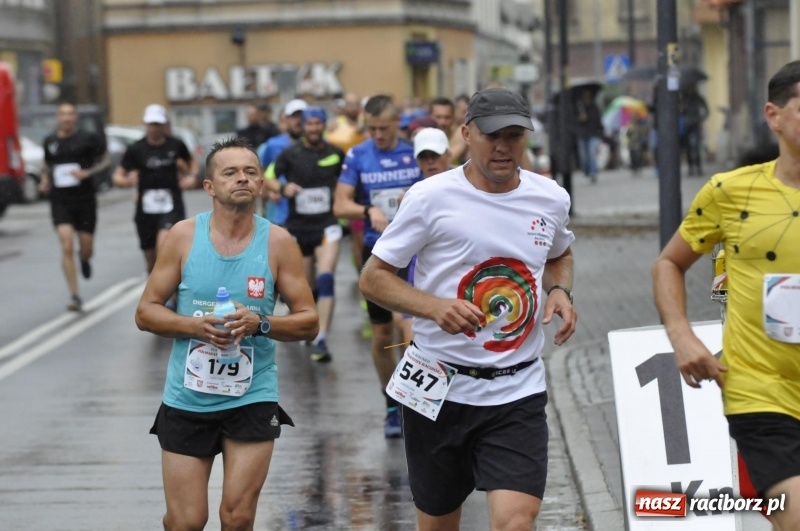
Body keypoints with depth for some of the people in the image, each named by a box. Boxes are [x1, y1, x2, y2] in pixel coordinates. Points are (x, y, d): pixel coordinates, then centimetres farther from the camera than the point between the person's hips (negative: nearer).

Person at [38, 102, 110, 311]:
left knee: (86, 249, 5)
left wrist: (88, 172, -16)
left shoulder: (88, 139, -3)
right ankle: (75, 296, -10)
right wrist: (44, 179, 4)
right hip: (60, 202, 1)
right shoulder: (50, 141, 7)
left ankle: (84, 259, 45)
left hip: (85, 200, -1)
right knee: (67, 248, -13)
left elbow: (106, 159, 1)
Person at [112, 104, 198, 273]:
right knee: (152, 262, 10)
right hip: (146, 209, 2)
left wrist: (192, 176, 0)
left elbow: (192, 162, 22)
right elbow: (117, 176, 1)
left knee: (163, 248, -27)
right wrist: (127, 181, -23)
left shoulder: (176, 145, 2)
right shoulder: (135, 149, 0)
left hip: (172, 207, -2)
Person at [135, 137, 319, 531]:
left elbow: (308, 322, 0)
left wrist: (260, 324, -18)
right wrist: (195, 326, -17)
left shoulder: (277, 243, -3)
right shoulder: (184, 236, -3)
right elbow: (146, 312, 1)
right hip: (186, 399, 0)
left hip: (253, 399, 0)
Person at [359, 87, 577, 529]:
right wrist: (435, 306, -22)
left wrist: (560, 290, 1)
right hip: (438, 388, -1)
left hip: (517, 390, 1)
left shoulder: (551, 199, 3)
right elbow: (372, 278, -5)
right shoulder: (431, 198, -9)